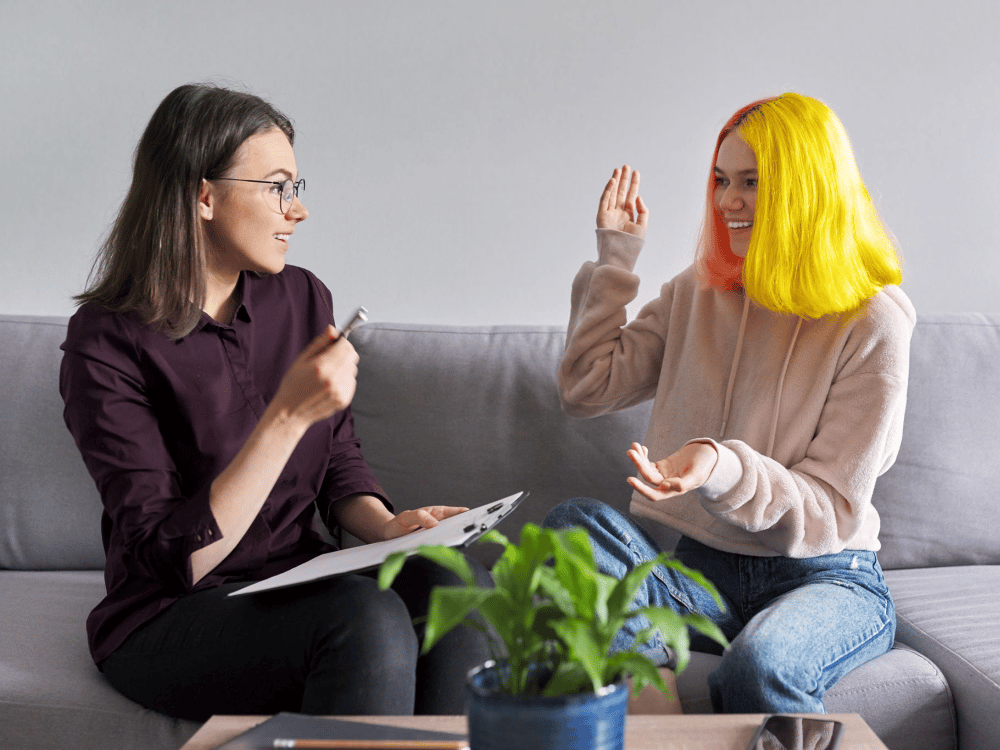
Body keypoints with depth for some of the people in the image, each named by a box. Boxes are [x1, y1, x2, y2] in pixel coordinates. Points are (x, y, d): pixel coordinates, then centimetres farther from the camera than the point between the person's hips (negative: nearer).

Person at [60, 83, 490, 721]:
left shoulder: (302, 298, 5)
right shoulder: (106, 344, -14)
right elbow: (171, 559, -20)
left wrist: (386, 525, -8)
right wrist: (288, 415, -28)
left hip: (298, 586, 6)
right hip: (171, 619, -5)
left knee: (456, 589, -24)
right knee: (367, 616, -32)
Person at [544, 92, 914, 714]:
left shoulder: (872, 324, -7)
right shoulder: (697, 294, 8)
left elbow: (832, 508, -10)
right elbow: (586, 388, 7)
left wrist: (725, 470, -29)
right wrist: (615, 258, 5)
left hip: (824, 575, -4)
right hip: (700, 568, 4)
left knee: (758, 668, -37)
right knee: (577, 524, -26)